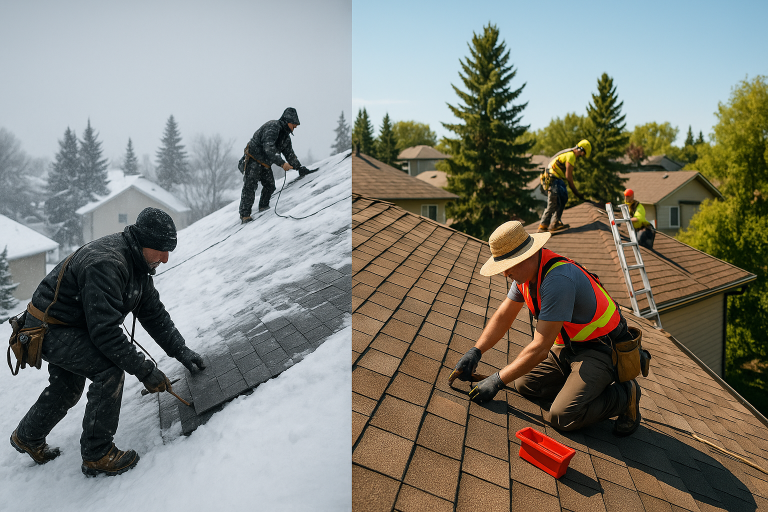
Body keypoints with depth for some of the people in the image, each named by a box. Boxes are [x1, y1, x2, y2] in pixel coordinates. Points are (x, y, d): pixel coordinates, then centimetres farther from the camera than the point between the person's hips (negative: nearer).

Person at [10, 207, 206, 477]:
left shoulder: (137, 263, -4)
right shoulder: (105, 264, -35)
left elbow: (153, 312, 2)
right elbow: (105, 332, -37)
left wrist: (181, 351, -4)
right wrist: (145, 371, -33)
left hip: (73, 327, 10)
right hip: (49, 329, -10)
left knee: (67, 389, 23)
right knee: (110, 371, -24)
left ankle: (27, 437, 51)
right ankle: (97, 455, -9)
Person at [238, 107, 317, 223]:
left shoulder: (286, 137, 11)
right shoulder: (273, 127, -20)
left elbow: (290, 154, 17)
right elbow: (268, 148, -31)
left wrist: (300, 168, 7)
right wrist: (281, 163, -37)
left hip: (265, 163, 9)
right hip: (253, 159, -9)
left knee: (270, 186, 4)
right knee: (250, 186, -14)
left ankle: (263, 207, 23)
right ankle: (244, 214, -13)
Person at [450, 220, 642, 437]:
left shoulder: (558, 280, -33)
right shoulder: (527, 271, -3)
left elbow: (541, 347, -31)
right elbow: (503, 316, 8)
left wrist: (497, 381, -25)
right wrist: (474, 352, -4)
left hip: (600, 351, -9)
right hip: (568, 345, 9)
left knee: (563, 417, -21)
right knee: (523, 383, 2)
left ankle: (624, 395, 1)